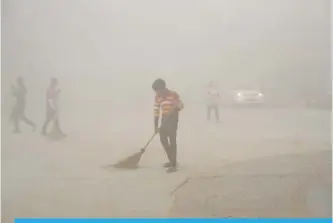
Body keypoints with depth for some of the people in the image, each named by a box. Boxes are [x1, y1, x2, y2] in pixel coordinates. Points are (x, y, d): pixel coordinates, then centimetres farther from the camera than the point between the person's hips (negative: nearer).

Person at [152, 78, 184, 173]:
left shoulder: (174, 95, -12)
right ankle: (172, 160, 25)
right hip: (164, 120, 6)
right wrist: (155, 126, -1)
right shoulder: (157, 97, 1)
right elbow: (156, 112, 3)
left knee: (172, 140, -8)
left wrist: (177, 105, -26)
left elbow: (181, 106, -2)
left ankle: (174, 165, -4)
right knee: (163, 139, 9)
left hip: (173, 120, -6)